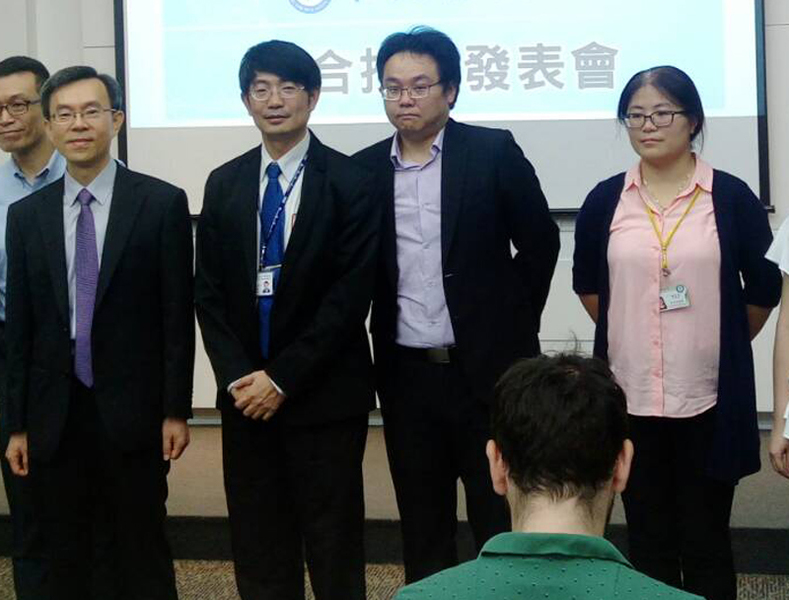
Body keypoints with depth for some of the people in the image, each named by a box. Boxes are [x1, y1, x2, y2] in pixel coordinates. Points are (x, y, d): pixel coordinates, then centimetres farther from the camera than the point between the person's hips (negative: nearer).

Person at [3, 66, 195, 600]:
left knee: (143, 555, 6)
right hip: (55, 414, 3)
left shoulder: (162, 203, -3)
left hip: (131, 410, -3)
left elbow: (178, 315, -4)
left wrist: (176, 411, -6)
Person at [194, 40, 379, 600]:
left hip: (323, 393, -4)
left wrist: (284, 377, -13)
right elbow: (209, 292, 7)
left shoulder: (349, 182, -5)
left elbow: (351, 295, -10)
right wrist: (238, 376, -6)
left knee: (333, 545, 3)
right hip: (245, 392, 4)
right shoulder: (224, 184, 9)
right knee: (258, 549, 9)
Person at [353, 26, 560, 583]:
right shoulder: (365, 170, 4)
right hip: (406, 374, 3)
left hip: (488, 368, -3)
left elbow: (539, 241, 2)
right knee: (422, 526, 12)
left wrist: (513, 322, 3)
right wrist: (378, 348, 8)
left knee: (502, 520, 4)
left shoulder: (494, 151, -4)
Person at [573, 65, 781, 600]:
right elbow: (587, 283, 18)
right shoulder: (605, 200, 3)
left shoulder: (730, 197, -3)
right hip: (631, 398, 2)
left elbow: (765, 286, 7)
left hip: (709, 399, -2)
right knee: (648, 543, 10)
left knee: (706, 545, 6)